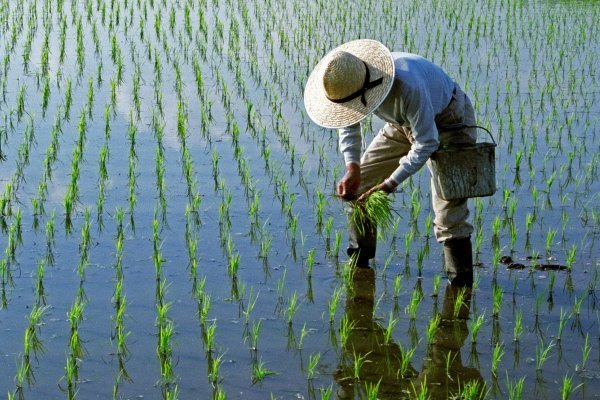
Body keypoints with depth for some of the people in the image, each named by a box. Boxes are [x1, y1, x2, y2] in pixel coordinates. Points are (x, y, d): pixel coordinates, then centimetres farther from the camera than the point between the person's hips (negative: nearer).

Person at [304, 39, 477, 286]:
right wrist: (352, 168, -13)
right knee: (360, 181, 3)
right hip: (403, 124, 7)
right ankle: (357, 261, 17)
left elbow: (427, 142, -35)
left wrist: (390, 184, -34)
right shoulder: (349, 81, -21)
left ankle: (461, 282, -10)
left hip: (449, 121, -7)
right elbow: (349, 125, 0)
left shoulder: (407, 86, -44)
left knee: (448, 201, -20)